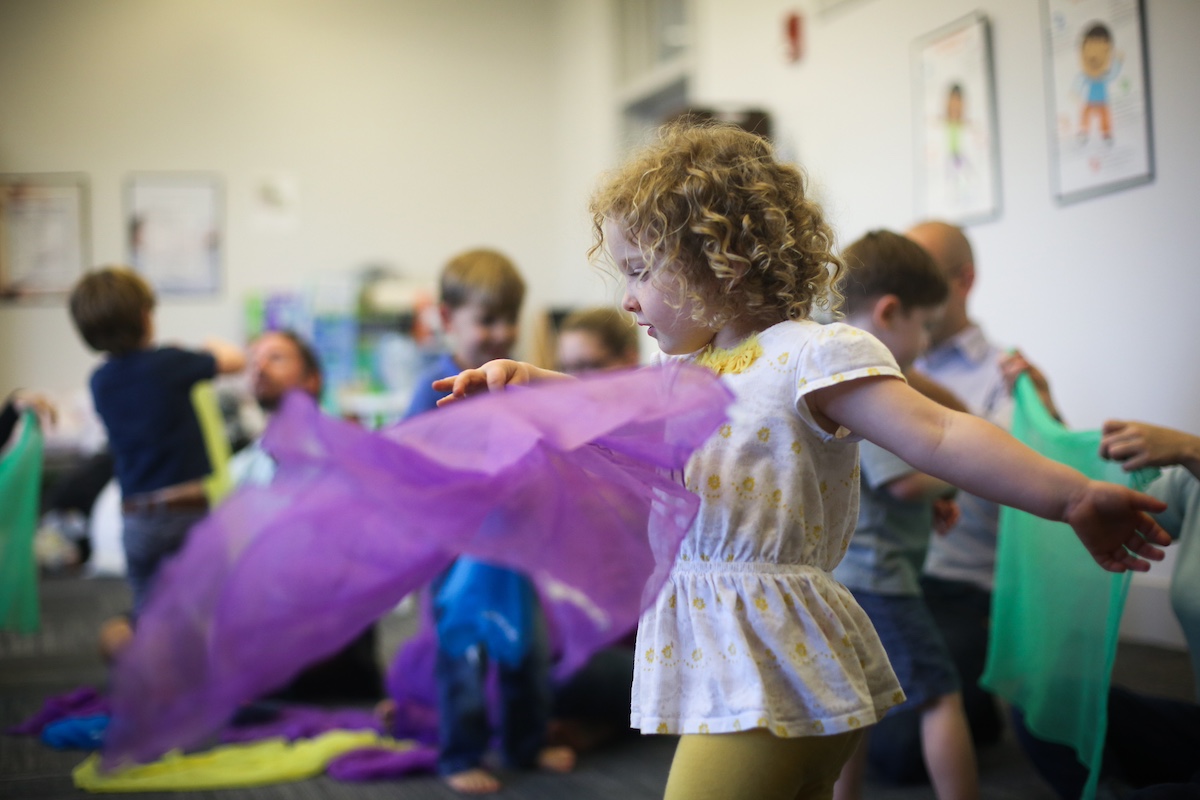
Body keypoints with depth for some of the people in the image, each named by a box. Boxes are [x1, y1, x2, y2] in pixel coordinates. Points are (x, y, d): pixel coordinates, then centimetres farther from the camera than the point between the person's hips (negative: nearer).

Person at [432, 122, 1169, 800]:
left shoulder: (811, 355, -12)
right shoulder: (695, 368, 15)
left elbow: (937, 436, -18)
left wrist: (1073, 498, -24)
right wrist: (524, 378, 18)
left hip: (770, 667, -9)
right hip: (728, 661, 9)